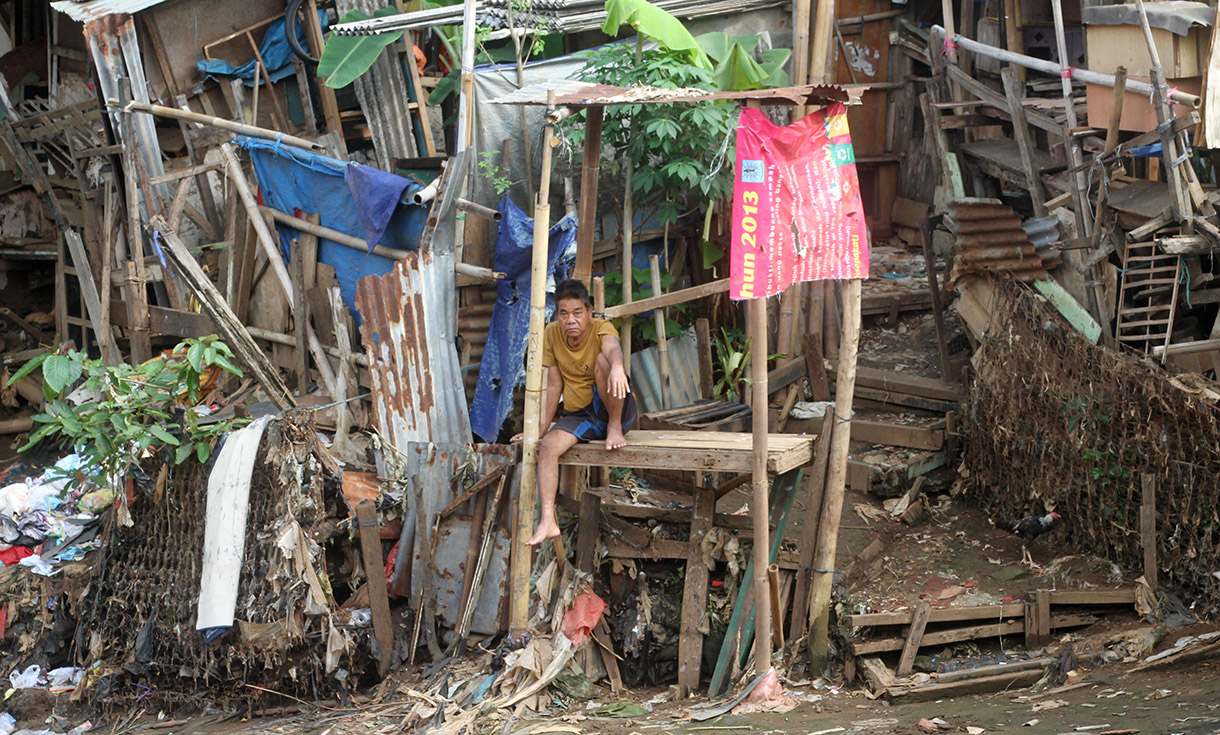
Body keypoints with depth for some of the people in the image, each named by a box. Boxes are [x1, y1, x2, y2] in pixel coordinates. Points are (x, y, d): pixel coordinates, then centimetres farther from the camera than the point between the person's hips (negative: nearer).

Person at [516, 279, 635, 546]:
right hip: (578, 415, 4)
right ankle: (548, 520, -27)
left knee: (602, 362, -31)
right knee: (547, 446, -25)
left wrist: (617, 367, -64)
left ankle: (616, 429, -15)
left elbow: (613, 348, -41)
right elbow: (554, 385, 5)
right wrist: (542, 426, 2)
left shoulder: (601, 328, -15)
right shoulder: (552, 334, -2)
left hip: (615, 410, -4)